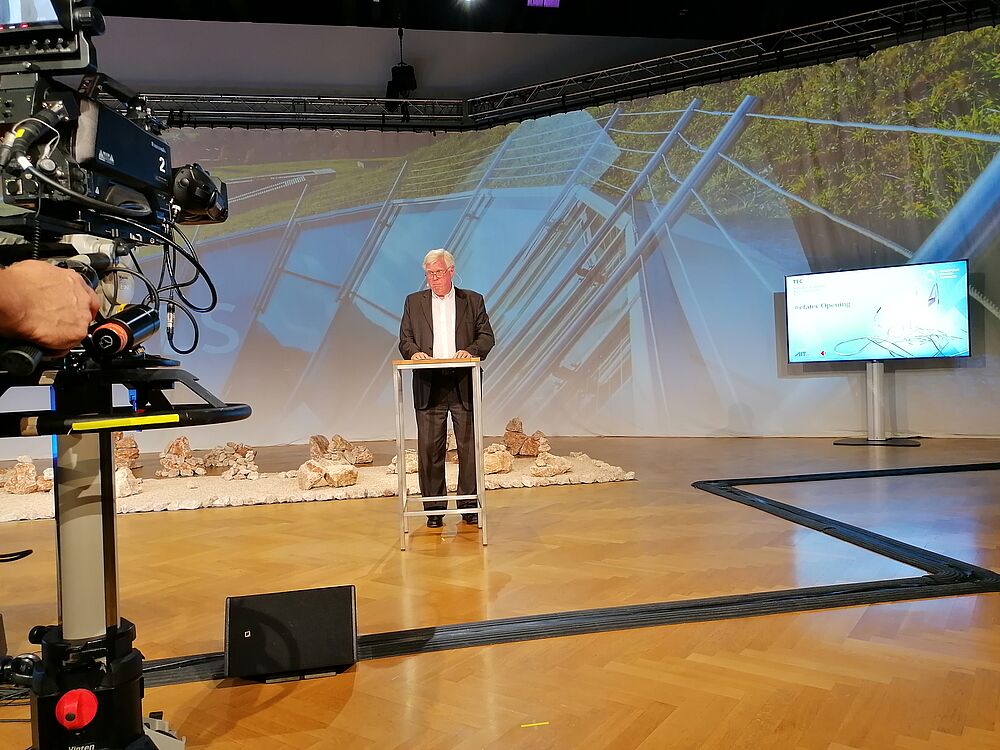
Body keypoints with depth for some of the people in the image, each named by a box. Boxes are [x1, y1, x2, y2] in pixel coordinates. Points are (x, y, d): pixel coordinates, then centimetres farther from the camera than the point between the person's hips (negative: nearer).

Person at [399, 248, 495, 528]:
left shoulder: (473, 300, 9)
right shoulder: (414, 302, 12)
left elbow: (487, 336, 5)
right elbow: (405, 339, 10)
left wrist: (471, 350, -14)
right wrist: (414, 352, -12)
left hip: (464, 385, 0)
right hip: (428, 386, 1)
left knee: (469, 446, 3)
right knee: (430, 449, 2)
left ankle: (469, 504, 15)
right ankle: (434, 507, 12)